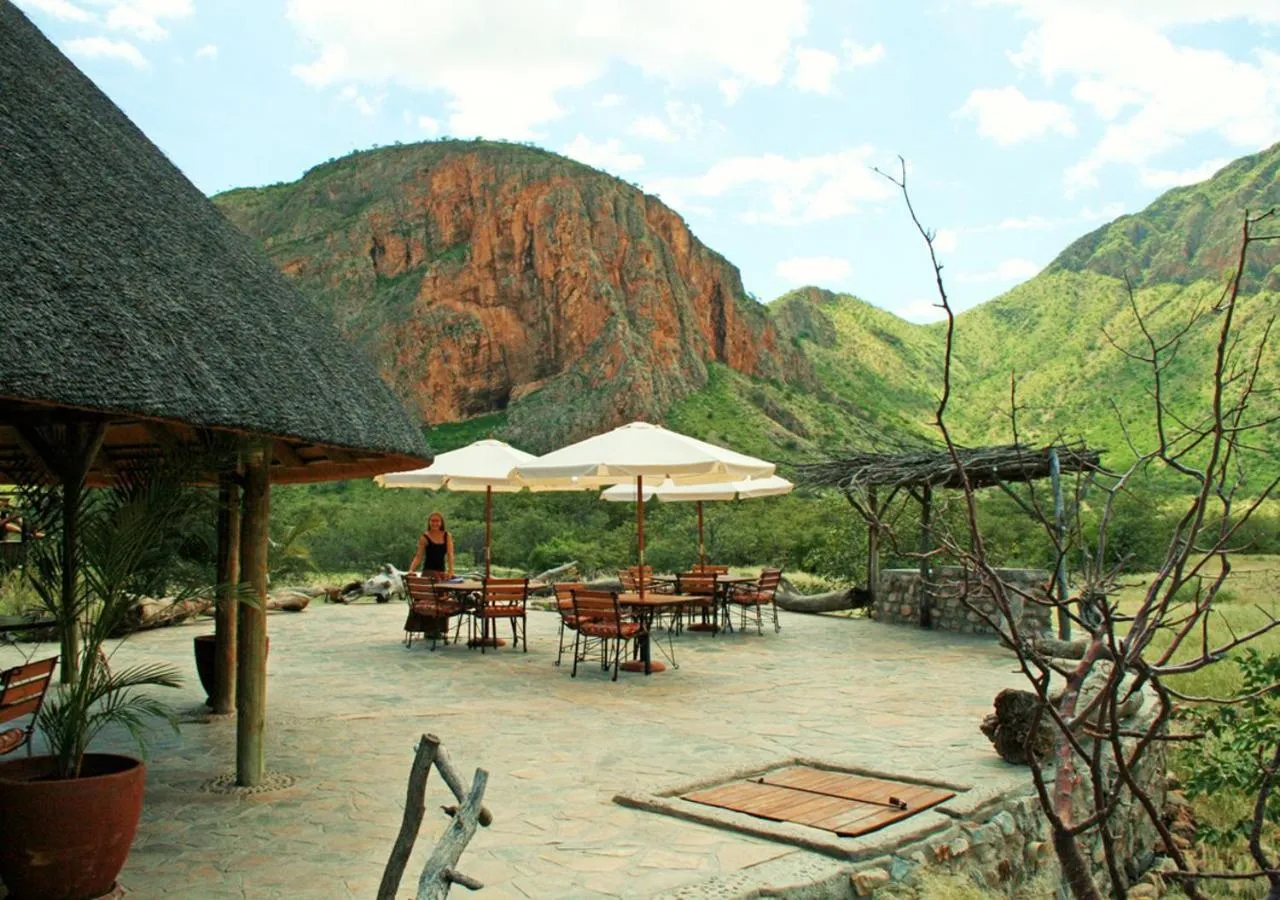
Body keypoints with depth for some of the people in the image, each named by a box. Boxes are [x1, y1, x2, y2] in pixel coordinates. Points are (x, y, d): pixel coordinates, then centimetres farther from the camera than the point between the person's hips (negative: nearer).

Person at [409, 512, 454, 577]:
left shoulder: (447, 536, 2)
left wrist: (450, 571, -17)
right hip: (428, 571, -3)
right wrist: (411, 570, -21)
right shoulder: (424, 538, -5)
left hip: (441, 571, 3)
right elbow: (418, 556, -8)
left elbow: (450, 554, -5)